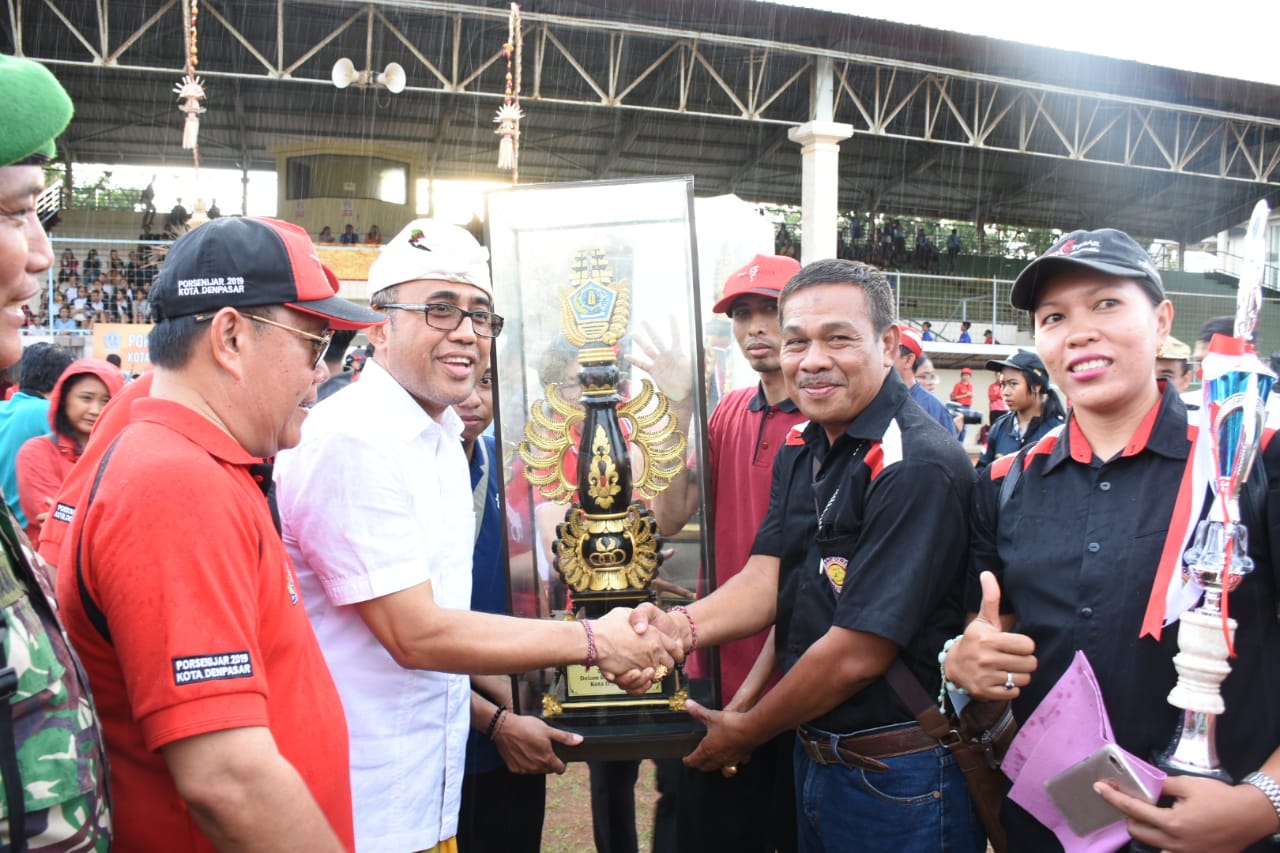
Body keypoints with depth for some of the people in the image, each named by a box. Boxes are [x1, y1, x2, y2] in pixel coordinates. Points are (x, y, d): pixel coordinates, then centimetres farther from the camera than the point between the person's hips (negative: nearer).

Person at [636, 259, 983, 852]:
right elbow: (764, 580, -3)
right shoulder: (799, 451, 5)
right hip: (813, 755, 7)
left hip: (897, 780, -7)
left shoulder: (918, 467, -23)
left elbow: (856, 654, -23)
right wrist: (682, 626, -24)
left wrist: (744, 733, -9)